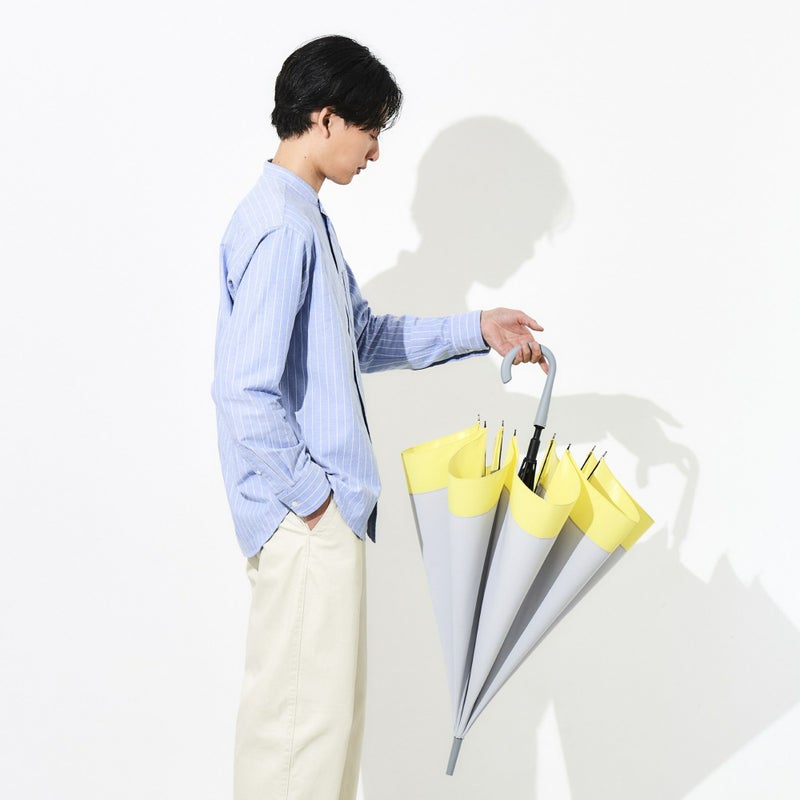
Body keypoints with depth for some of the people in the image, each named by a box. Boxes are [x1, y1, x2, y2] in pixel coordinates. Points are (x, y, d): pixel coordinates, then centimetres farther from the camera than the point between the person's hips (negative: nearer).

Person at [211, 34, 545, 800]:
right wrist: (309, 494, -16)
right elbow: (246, 391, -25)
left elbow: (366, 339, 23)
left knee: (315, 703, 18)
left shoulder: (305, 219, 13)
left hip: (321, 510, 10)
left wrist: (475, 329, 16)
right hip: (306, 517, -10)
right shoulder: (280, 227, -19)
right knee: (309, 710, 0)